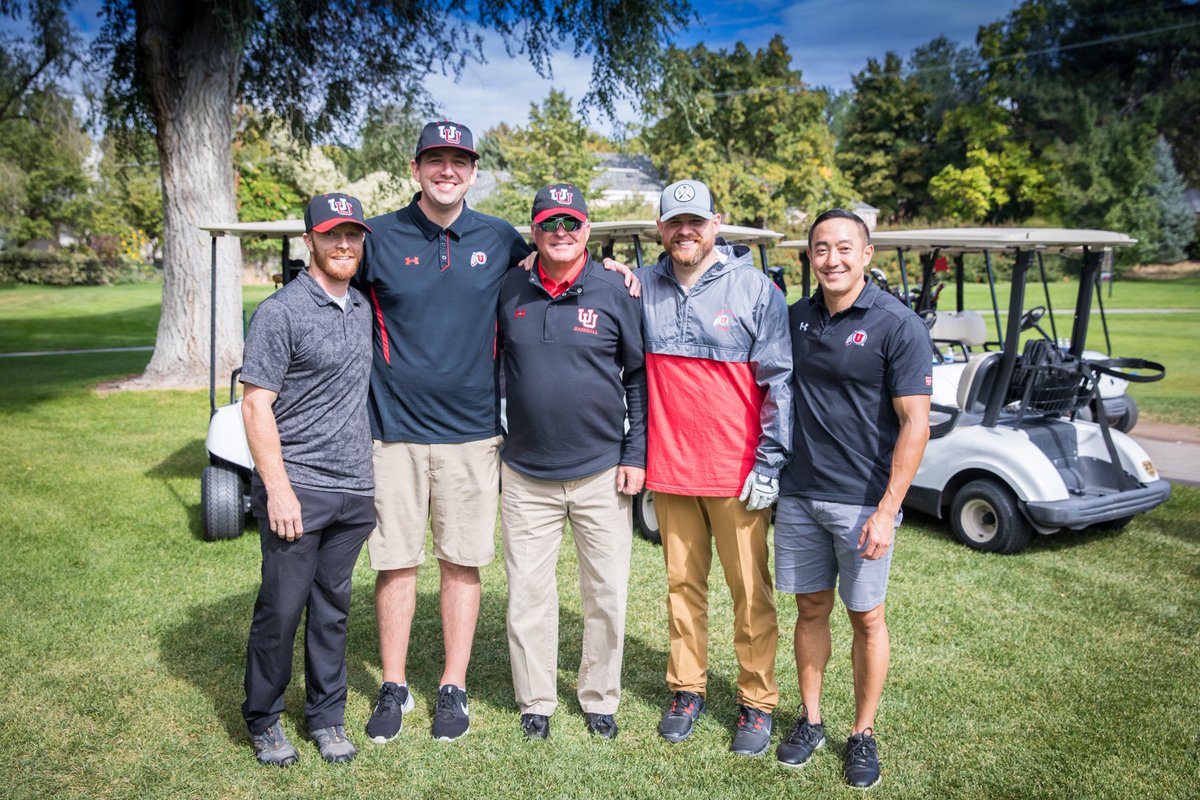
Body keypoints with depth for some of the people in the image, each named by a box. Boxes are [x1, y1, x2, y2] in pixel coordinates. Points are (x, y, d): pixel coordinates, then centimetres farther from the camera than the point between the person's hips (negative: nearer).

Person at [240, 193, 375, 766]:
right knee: (282, 608, 3)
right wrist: (278, 489, -16)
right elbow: (256, 405, -11)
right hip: (296, 488, -5)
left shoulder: (362, 308, 13)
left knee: (332, 608, 13)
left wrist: (373, 480, 17)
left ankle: (326, 716, 26)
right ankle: (263, 719, 23)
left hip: (354, 489, 6)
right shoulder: (281, 312, -8)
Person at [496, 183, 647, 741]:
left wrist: (635, 454, -3)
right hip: (525, 473, 2)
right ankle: (535, 701, 26)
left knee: (607, 595, 8)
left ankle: (600, 698, 28)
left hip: (602, 472, -1)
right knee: (528, 594, 8)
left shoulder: (615, 292, -2)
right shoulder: (510, 292, 3)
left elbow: (639, 377, 2)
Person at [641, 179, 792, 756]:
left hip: (737, 472, -3)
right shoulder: (643, 290, 7)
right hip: (669, 469, 3)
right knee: (682, 585, 12)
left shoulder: (755, 289, -3)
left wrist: (770, 465, -7)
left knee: (750, 591, 5)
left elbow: (780, 382, -4)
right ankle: (687, 688, 27)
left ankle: (757, 702, 19)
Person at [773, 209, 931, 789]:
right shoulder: (795, 318, 5)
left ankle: (863, 735, 26)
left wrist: (886, 511, -17)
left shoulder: (898, 326, -11)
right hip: (800, 495, 4)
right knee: (810, 609, 14)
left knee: (866, 617, 9)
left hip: (862, 501, -4)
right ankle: (810, 720, 30)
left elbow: (915, 424, -13)